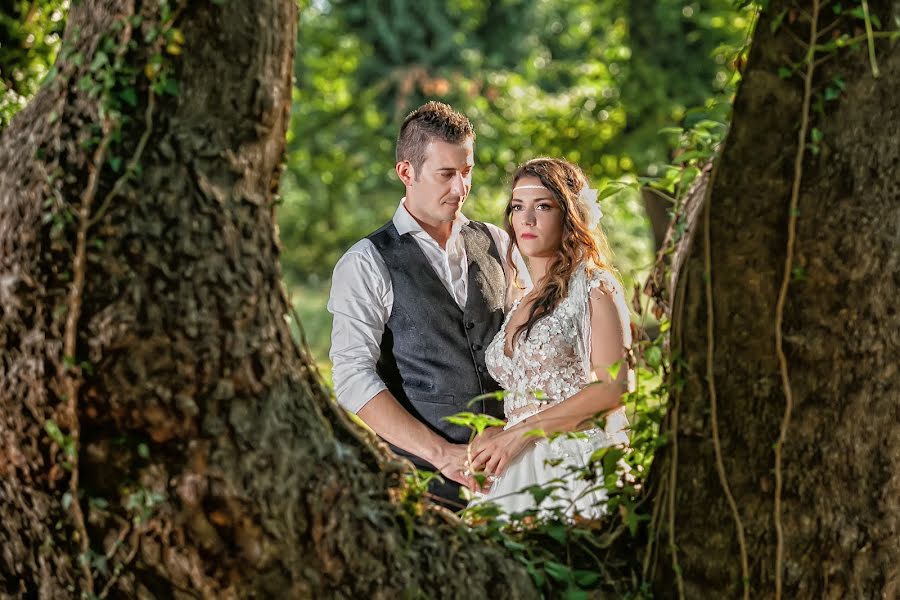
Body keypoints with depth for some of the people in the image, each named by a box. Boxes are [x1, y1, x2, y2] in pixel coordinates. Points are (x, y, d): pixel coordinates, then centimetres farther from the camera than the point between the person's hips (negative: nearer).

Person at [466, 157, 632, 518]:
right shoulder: (518, 306, 19)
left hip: (577, 462, -6)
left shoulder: (594, 286, -1)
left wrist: (520, 434, -11)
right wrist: (490, 434, -1)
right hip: (518, 470, 6)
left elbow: (613, 388, -11)